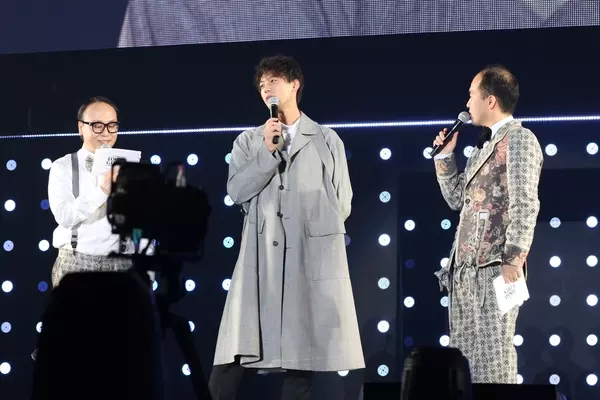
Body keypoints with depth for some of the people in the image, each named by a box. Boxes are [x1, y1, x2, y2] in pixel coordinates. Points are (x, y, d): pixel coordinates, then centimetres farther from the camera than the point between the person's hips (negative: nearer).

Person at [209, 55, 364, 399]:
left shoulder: (327, 140, 9)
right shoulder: (249, 141, 13)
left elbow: (342, 204, 10)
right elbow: (237, 191, -1)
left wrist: (311, 228, 11)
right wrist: (268, 152, -6)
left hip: (313, 256, -1)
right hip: (262, 254, 1)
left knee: (303, 353, 0)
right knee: (232, 360, -6)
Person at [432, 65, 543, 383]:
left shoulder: (519, 139, -6)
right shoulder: (486, 144, 21)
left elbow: (525, 205, -14)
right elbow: (457, 199, 26)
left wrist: (514, 259, -20)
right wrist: (444, 156, 17)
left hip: (493, 268, -9)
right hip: (465, 270, 9)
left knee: (492, 358, -11)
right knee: (464, 358, 7)